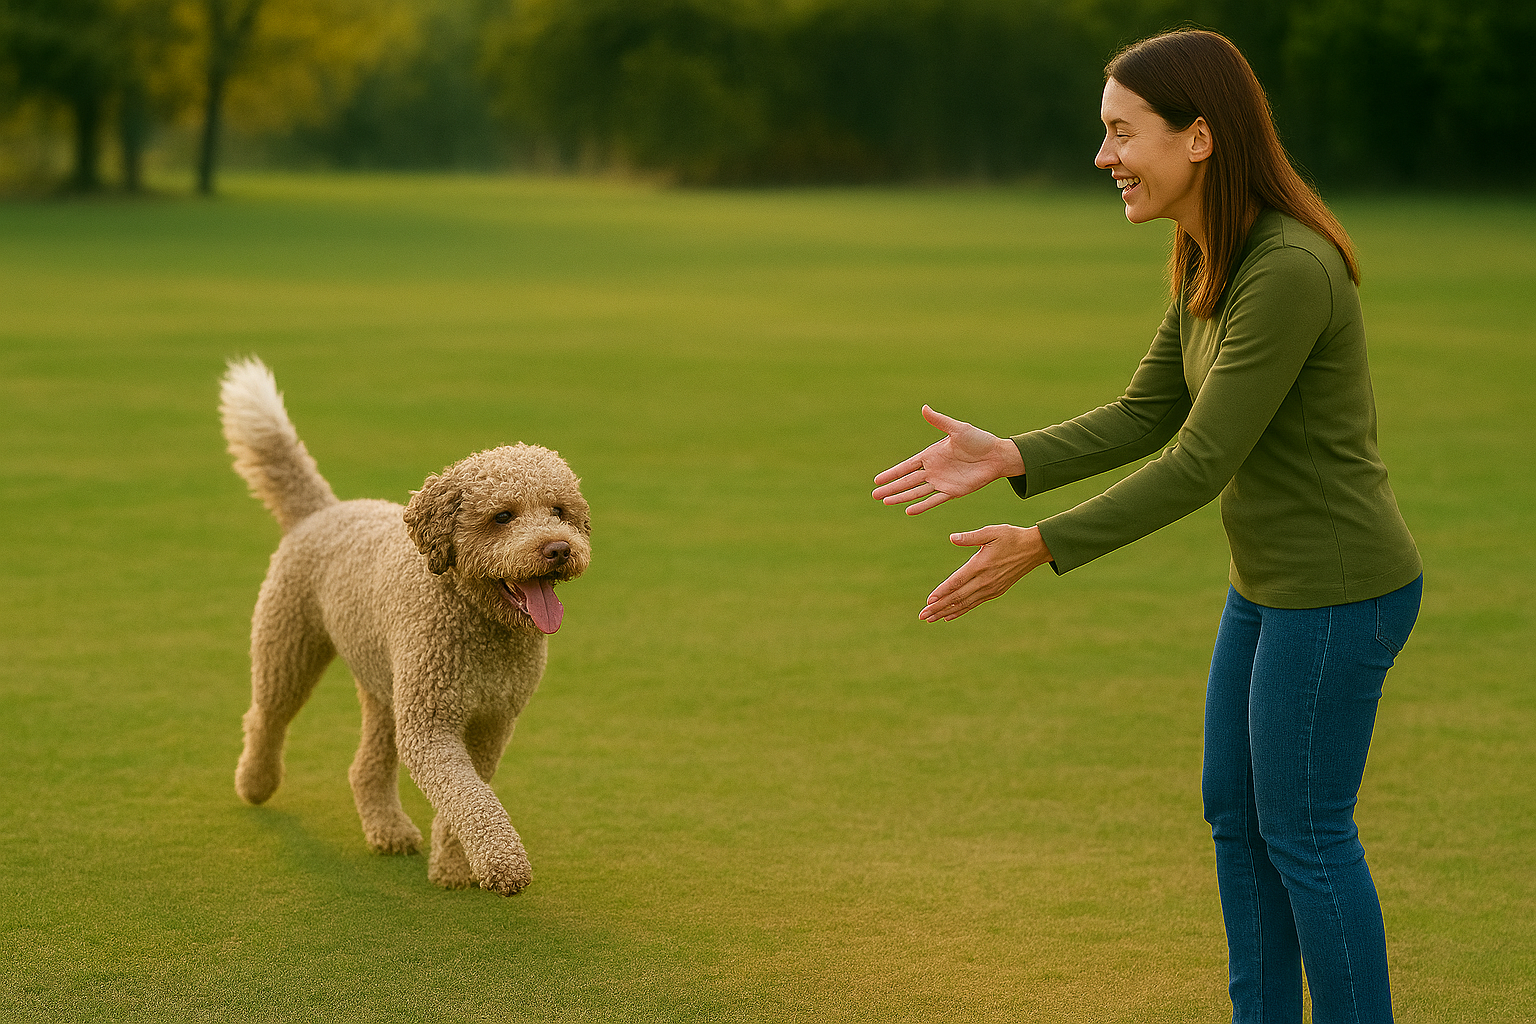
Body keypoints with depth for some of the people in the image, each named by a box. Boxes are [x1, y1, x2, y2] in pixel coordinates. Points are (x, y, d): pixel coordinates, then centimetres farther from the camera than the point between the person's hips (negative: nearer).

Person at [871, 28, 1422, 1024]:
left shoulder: (1289, 271, -26)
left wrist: (1040, 548, -22)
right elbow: (1149, 417, 8)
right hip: (1274, 583, 9)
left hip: (1338, 594, -9)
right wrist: (1006, 458, -5)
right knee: (1236, 811, 18)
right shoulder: (1215, 258, 4)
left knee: (1304, 834, 3)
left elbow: (1200, 465, -25)